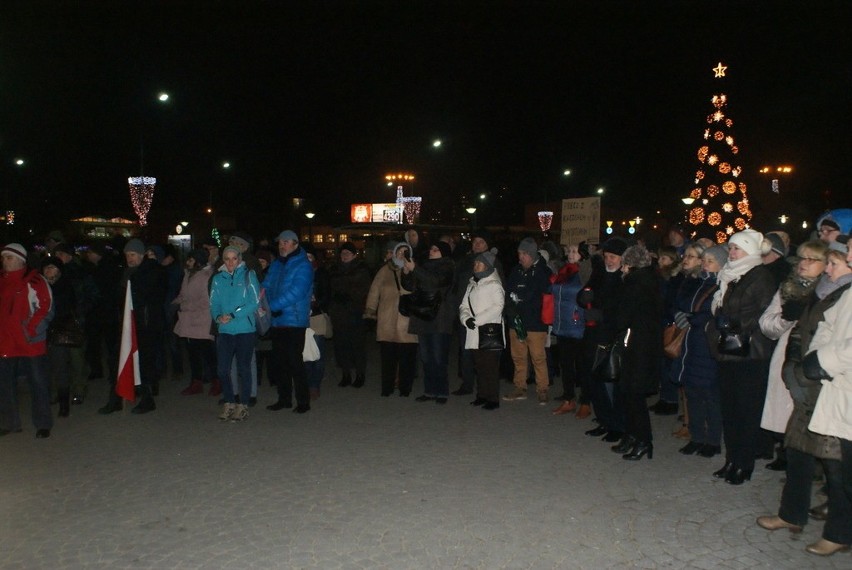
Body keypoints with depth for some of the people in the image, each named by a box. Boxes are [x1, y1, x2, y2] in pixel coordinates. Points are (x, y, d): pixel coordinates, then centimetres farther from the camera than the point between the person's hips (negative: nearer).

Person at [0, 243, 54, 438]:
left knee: (38, 383, 2)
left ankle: (43, 424, 11)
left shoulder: (34, 281, -7)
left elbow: (45, 308, -10)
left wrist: (31, 331, -15)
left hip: (30, 343, -6)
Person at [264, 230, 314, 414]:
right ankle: (284, 399, 25)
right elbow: (266, 287, 12)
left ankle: (303, 401, 5)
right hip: (277, 321, 7)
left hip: (294, 321, -7)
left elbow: (295, 292, -19)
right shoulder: (276, 265, 16)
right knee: (278, 363, 13)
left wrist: (271, 305, -19)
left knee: (294, 362, -6)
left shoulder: (302, 266, -9)